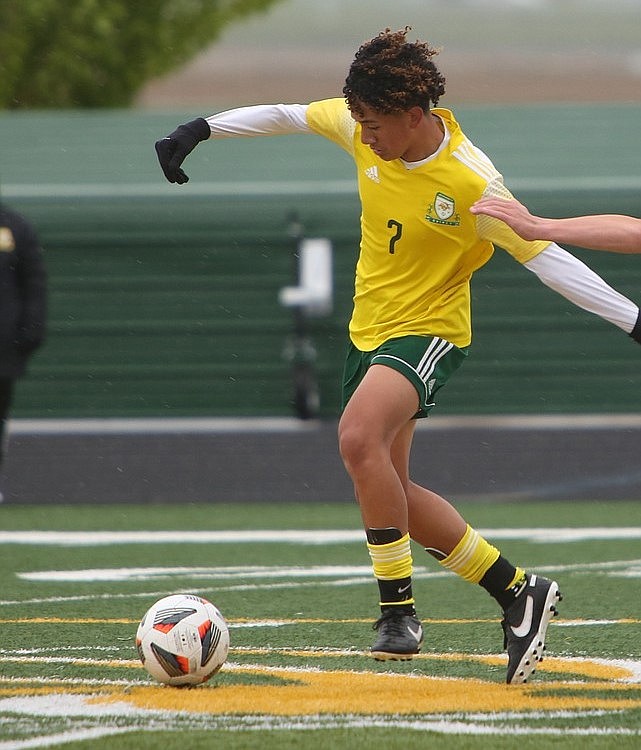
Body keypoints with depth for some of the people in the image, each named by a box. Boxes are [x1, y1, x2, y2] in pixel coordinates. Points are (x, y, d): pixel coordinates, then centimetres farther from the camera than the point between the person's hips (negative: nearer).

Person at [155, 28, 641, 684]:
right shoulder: (365, 129, -8)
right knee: (387, 493, 8)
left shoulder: (472, 184, -24)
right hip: (369, 327, 8)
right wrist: (200, 130, 8)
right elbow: (284, 116, 9)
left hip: (428, 330, -8)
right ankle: (519, 592, 19)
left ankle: (398, 610, -23)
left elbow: (546, 258, -20)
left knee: (358, 437, -33)